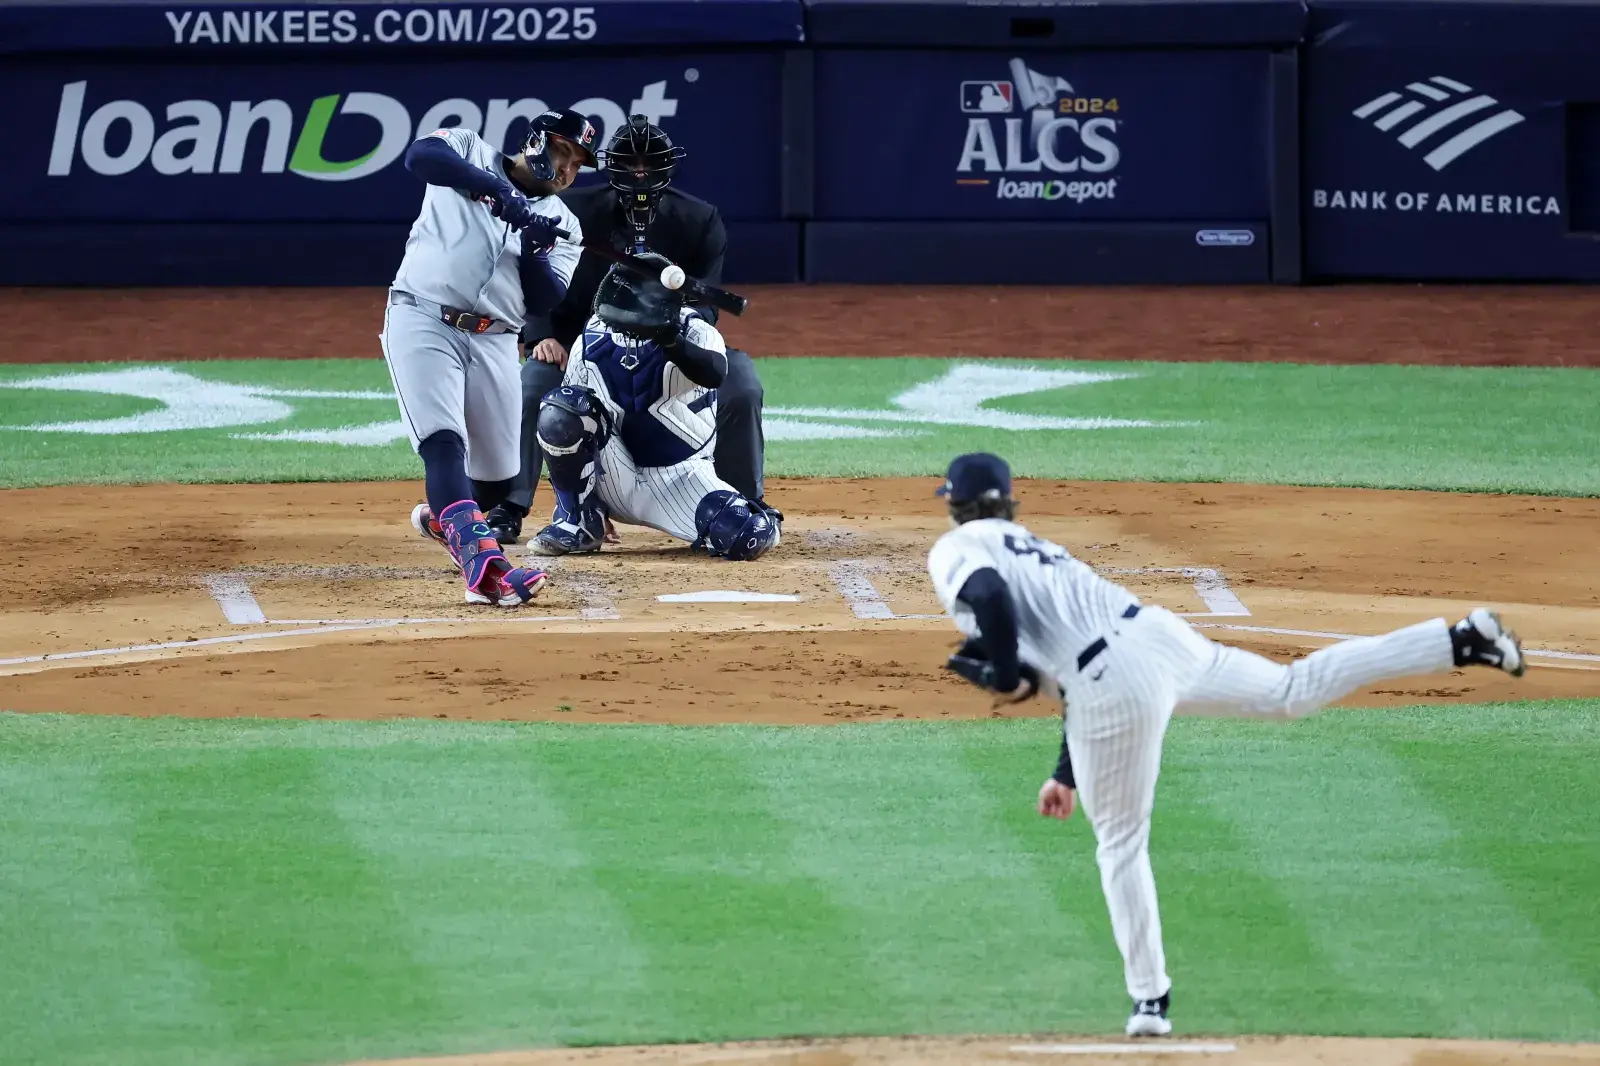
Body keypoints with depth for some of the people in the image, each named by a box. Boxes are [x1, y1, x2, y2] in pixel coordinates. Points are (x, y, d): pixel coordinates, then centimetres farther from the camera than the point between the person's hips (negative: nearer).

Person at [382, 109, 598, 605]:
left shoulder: (562, 224, 14)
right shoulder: (470, 152, 4)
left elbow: (544, 304, 3)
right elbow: (420, 154, -19)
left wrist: (534, 248, -15)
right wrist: (497, 190, -26)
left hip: (493, 342, 5)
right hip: (423, 319, -5)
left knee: (499, 480, 7)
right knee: (444, 442, -24)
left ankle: (441, 518, 40)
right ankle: (484, 564, -41)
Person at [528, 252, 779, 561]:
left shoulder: (695, 333, -13)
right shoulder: (592, 343, -5)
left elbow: (715, 373, -38)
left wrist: (669, 340, -55)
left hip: (682, 482, -1)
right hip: (617, 480, 2)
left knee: (753, 538, -26)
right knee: (561, 411, -25)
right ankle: (579, 524, -6)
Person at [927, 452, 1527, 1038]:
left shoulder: (955, 552, 6)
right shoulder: (1035, 549, 31)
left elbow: (990, 595, -20)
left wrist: (1007, 678, -6)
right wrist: (1066, 775, 37)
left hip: (1113, 685, -7)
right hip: (1158, 635, 7)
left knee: (1120, 841, 8)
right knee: (1294, 691, 19)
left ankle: (1150, 998, 13)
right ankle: (1460, 641, 16)